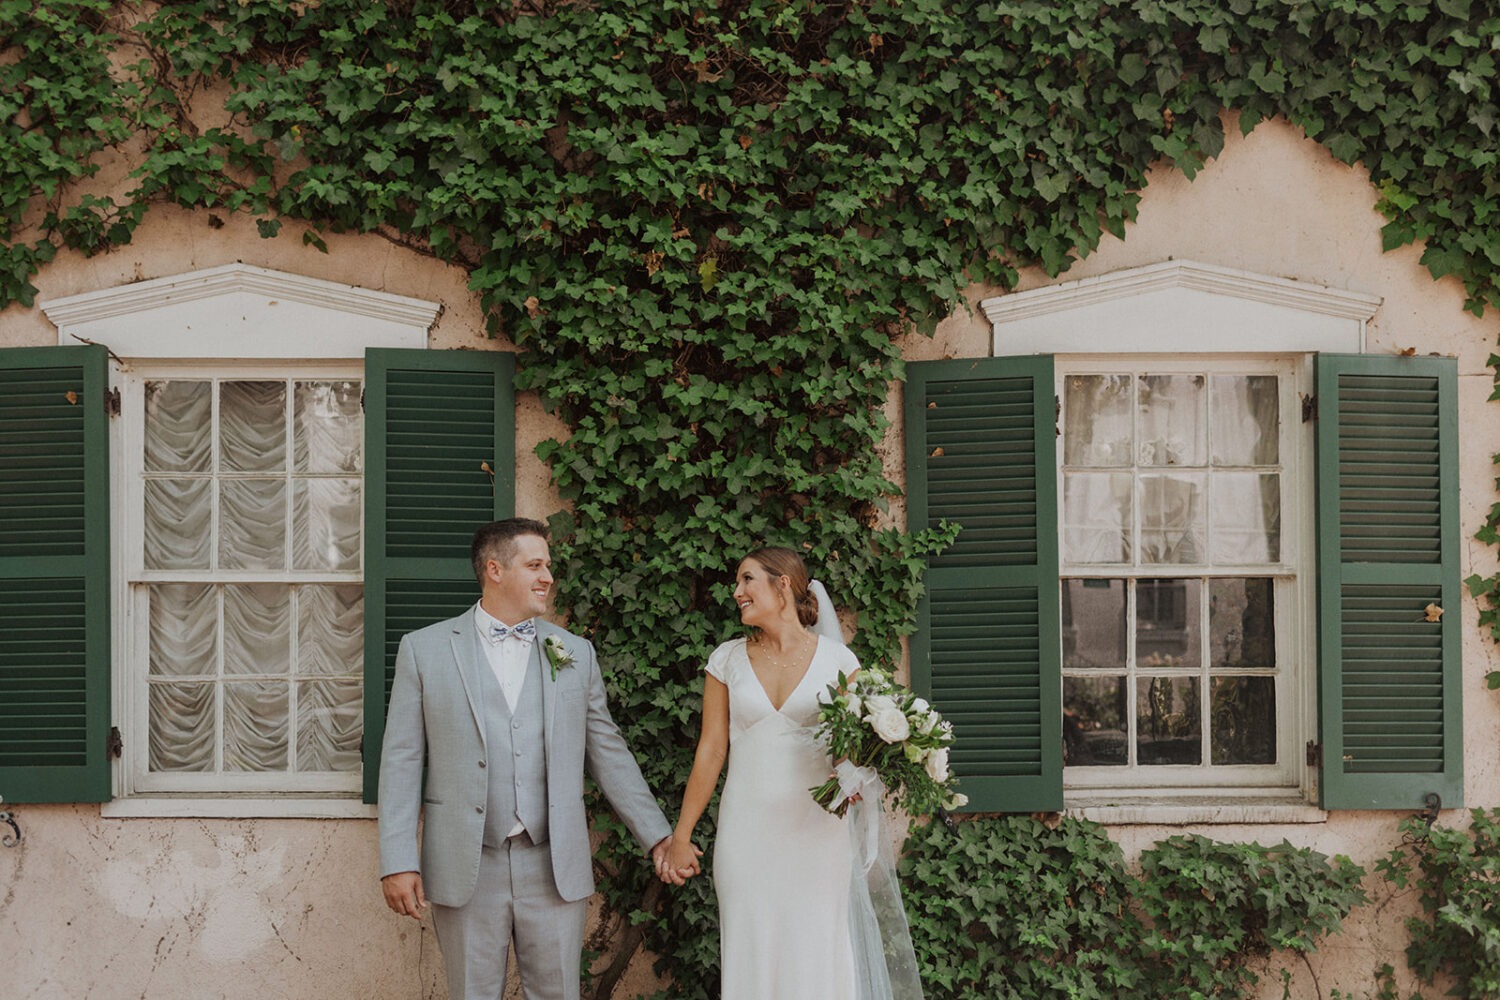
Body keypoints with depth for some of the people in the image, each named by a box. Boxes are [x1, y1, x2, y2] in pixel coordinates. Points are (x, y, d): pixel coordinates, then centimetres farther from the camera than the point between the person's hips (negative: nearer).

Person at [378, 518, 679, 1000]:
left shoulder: (575, 653, 9)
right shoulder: (424, 649, 2)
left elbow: (608, 752, 13)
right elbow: (402, 760, 0)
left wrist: (656, 834, 8)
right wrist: (397, 862, -7)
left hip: (555, 869, 2)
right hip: (466, 870, -2)